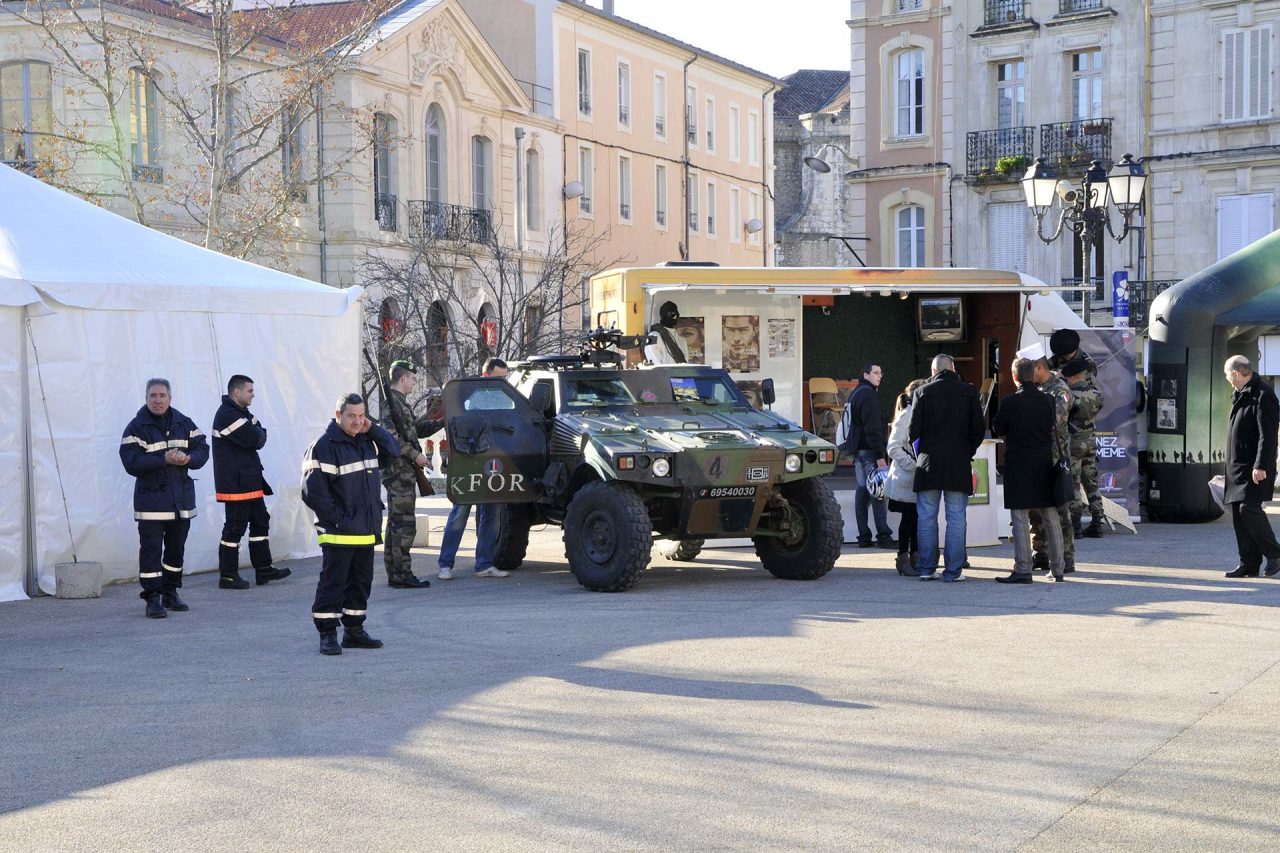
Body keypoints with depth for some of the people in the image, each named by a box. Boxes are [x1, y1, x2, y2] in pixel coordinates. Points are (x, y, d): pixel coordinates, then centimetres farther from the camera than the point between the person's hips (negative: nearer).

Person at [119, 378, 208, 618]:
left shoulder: (184, 424, 8)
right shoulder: (136, 428, -6)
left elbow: (202, 449, 6)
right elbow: (131, 462, -16)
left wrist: (188, 458, -17)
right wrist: (164, 460, -24)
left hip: (181, 499, 5)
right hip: (151, 498, -5)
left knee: (176, 548, 13)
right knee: (151, 549, -8)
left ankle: (170, 593, 25)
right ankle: (152, 599, -5)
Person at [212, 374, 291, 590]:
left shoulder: (240, 413, 17)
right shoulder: (228, 416, -17)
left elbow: (258, 438, 13)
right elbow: (256, 440, -21)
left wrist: (256, 432, -7)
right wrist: (259, 432, -1)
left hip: (249, 481, 11)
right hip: (235, 483, -11)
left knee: (260, 521, 13)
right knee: (234, 527, -5)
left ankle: (263, 569, 19)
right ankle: (228, 576, 1)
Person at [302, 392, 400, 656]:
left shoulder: (367, 441, 12)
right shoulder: (324, 446, -13)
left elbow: (394, 451, 12)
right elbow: (313, 491, -16)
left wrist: (372, 429, 1)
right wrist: (336, 518, -17)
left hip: (366, 531, 8)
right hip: (338, 533, -8)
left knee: (361, 582, 14)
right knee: (333, 582, -4)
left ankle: (354, 630, 24)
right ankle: (328, 635, 1)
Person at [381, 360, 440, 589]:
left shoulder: (400, 403, 19)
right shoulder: (392, 403, -13)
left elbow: (416, 428, 28)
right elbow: (392, 438, -22)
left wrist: (442, 422, 27)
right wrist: (415, 455, -18)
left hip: (402, 473, 11)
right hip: (400, 471, -11)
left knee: (396, 523, 12)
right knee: (404, 523, -10)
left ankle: (395, 574, 17)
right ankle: (401, 575, -9)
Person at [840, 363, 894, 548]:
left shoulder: (855, 394, 19)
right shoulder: (868, 395, -12)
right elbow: (872, 427, -19)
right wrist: (880, 455, -20)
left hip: (857, 450, 10)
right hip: (869, 450, -10)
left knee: (861, 491, 9)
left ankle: (863, 536, 9)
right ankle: (883, 536, -10)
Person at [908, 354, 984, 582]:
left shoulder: (924, 392, -3)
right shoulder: (968, 392, 1)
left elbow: (914, 430, -4)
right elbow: (978, 429, 1)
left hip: (929, 463, 0)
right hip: (959, 464, 0)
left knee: (927, 518, 7)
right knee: (956, 518, 3)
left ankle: (926, 567, 9)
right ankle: (953, 570, 1)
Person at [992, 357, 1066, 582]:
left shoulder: (1010, 402, -12)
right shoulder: (1047, 400, 2)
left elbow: (997, 430, -2)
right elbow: (1052, 428, 12)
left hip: (1019, 465, -5)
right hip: (1045, 465, 5)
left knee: (1020, 519, -2)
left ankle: (1023, 570, -5)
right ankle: (1058, 568, 14)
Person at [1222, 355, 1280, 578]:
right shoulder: (1241, 395, 18)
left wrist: (1260, 466, -24)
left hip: (1255, 469, -10)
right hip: (1238, 467, 10)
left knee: (1249, 508, -17)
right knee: (1239, 513, 6)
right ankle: (1249, 563, 9)